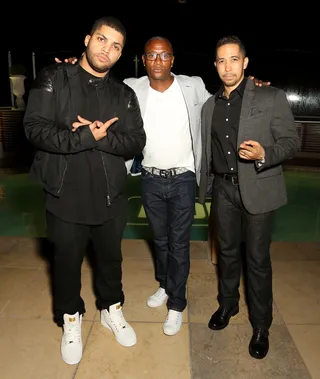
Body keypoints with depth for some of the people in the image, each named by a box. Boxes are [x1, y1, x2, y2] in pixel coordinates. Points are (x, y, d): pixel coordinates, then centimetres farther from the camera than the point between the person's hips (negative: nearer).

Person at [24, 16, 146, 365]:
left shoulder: (124, 95, 7)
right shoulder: (54, 79, -2)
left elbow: (136, 141, -3)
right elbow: (35, 128, -13)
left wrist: (100, 137, -18)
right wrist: (87, 137, -19)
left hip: (110, 195, 3)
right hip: (66, 195, -2)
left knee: (110, 257, 18)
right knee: (67, 260, 14)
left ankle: (111, 309, 44)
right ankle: (70, 319, 39)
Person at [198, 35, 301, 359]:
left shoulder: (272, 98, -5)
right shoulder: (209, 106, 9)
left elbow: (292, 141, -6)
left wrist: (263, 154, -25)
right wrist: (203, 186, 11)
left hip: (258, 188, -4)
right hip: (223, 189, 4)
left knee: (257, 258, 4)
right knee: (227, 251, 17)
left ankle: (261, 325, 23)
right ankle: (227, 304, 38)